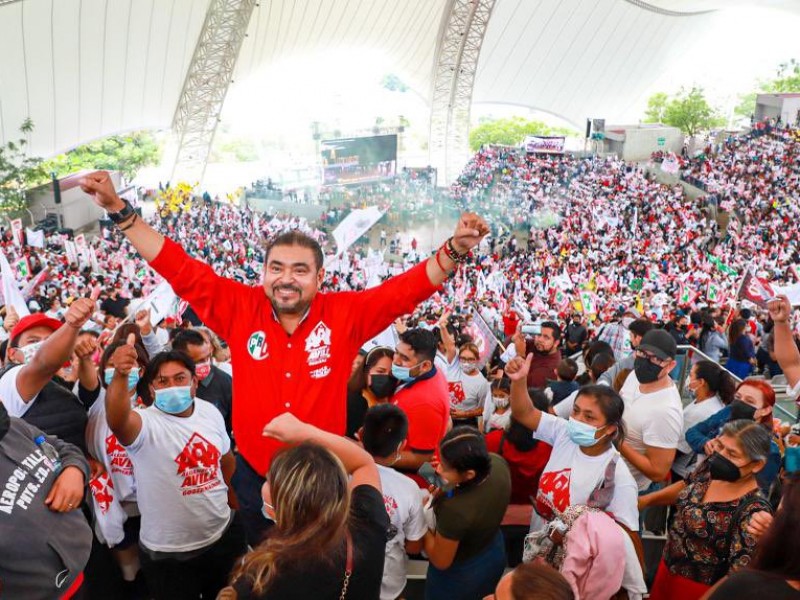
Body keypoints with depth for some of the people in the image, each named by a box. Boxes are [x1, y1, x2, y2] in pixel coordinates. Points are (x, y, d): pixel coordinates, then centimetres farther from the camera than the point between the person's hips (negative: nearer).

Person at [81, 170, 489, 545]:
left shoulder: (345, 314, -15)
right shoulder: (240, 309, -13)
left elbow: (407, 288, -17)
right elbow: (181, 270, -13)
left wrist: (455, 249, -31)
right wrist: (119, 210, -18)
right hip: (254, 474, 1)